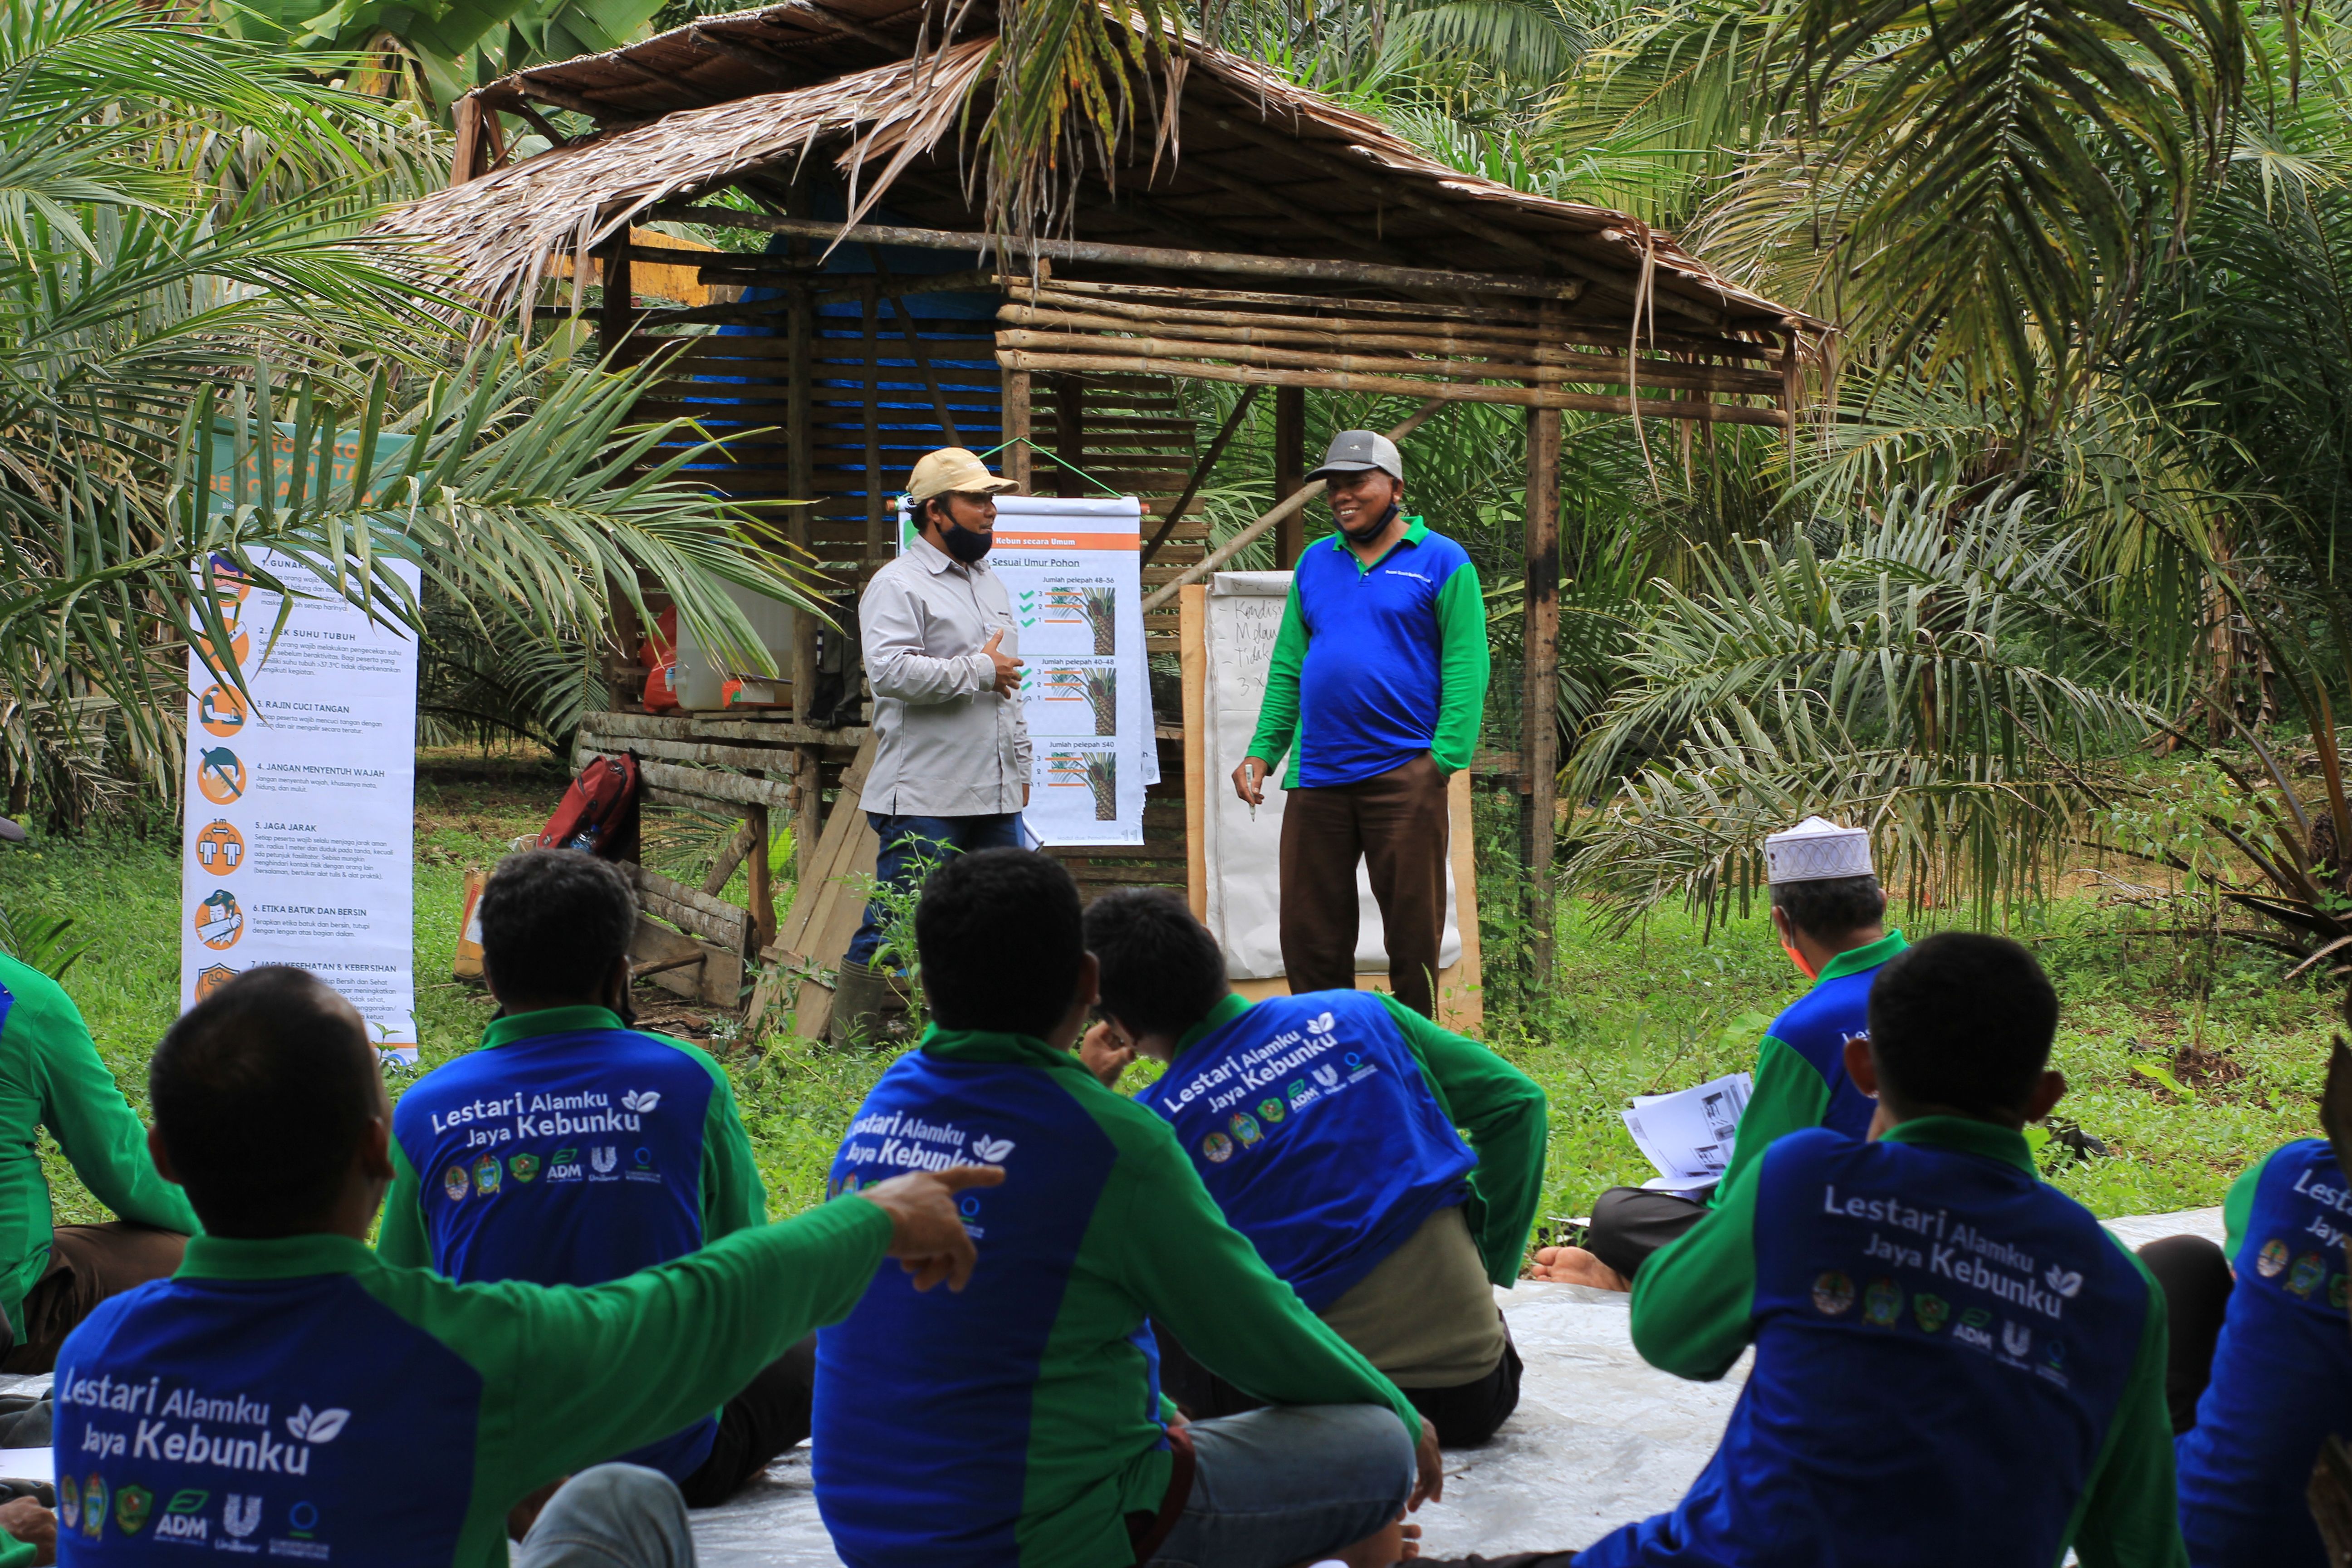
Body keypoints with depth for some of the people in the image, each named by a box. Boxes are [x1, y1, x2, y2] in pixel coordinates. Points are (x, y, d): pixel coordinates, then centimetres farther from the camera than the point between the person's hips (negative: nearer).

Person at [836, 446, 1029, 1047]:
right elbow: (891, 670, -23)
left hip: (995, 794, 8)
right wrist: (977, 670, -13)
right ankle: (855, 1037, 1)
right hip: (923, 797, -8)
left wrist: (1020, 765, 23)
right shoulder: (898, 585, -7)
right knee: (897, 927, -7)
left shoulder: (991, 585, 20)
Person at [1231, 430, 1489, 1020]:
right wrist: (1262, 751, 6)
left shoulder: (1441, 562, 1)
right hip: (1317, 776, 5)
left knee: (1413, 929, 2)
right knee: (1309, 935, 7)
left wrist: (1445, 756, -16)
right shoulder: (1315, 563, 15)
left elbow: (1466, 668, -6)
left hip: (1403, 774, -5)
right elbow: (1288, 667, 16)